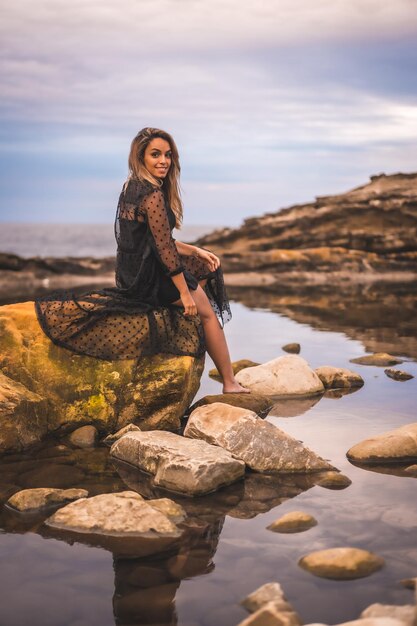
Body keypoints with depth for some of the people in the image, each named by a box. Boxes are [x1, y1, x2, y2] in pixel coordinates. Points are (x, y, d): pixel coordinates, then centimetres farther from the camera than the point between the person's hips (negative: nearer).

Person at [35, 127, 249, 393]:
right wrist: (184, 293, -15)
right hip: (148, 279, -10)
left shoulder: (132, 188, 9)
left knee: (206, 267, 26)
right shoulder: (153, 195, -22)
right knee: (205, 310, 5)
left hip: (133, 271, 10)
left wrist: (196, 251, 14)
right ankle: (230, 383, 12)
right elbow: (164, 247, -21)